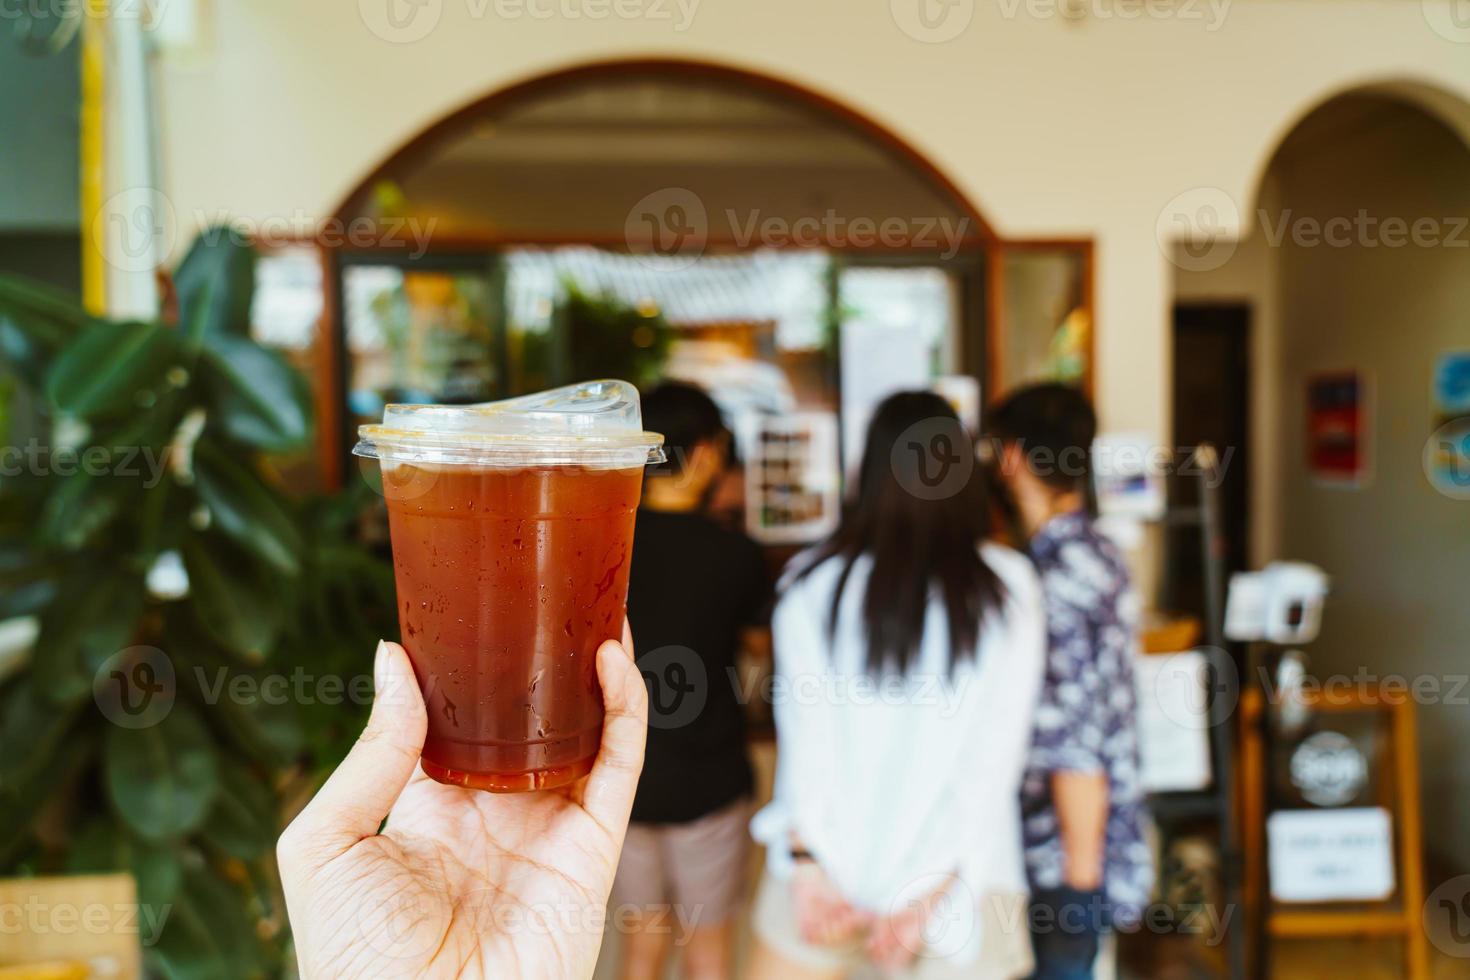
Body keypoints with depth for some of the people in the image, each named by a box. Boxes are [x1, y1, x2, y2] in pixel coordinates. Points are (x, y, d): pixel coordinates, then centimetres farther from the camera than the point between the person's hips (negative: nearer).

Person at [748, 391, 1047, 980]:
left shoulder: (813, 584, -7)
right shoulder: (1008, 588, -6)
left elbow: (803, 731, -12)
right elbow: (996, 754, -9)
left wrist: (809, 866, -9)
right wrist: (934, 887, -7)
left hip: (829, 866, 0)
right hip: (958, 877, 0)